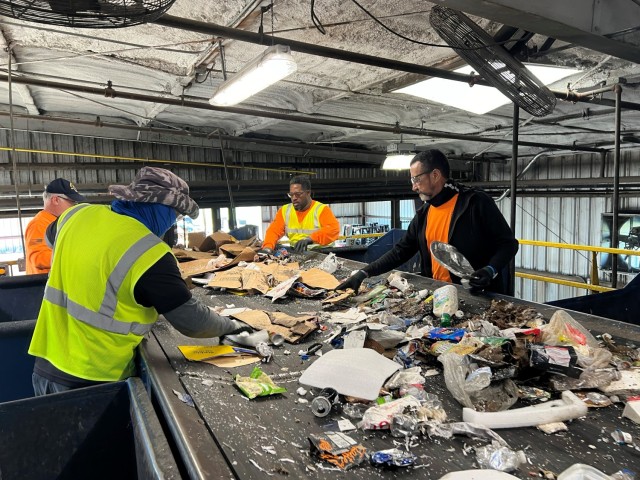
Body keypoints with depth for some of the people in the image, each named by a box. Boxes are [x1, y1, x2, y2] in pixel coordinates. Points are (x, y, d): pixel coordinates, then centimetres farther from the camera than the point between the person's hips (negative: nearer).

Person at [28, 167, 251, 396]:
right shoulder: (148, 254, -24)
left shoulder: (77, 214, -2)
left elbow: (51, 235, 24)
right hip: (93, 382, -7)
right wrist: (231, 326, -2)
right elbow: (191, 321, -20)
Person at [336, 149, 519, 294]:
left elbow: (508, 243, -6)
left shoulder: (476, 202, -10)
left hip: (480, 297, -5)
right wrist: (363, 274, 2)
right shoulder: (423, 214, 7)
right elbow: (400, 252, 9)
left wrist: (490, 270, -23)